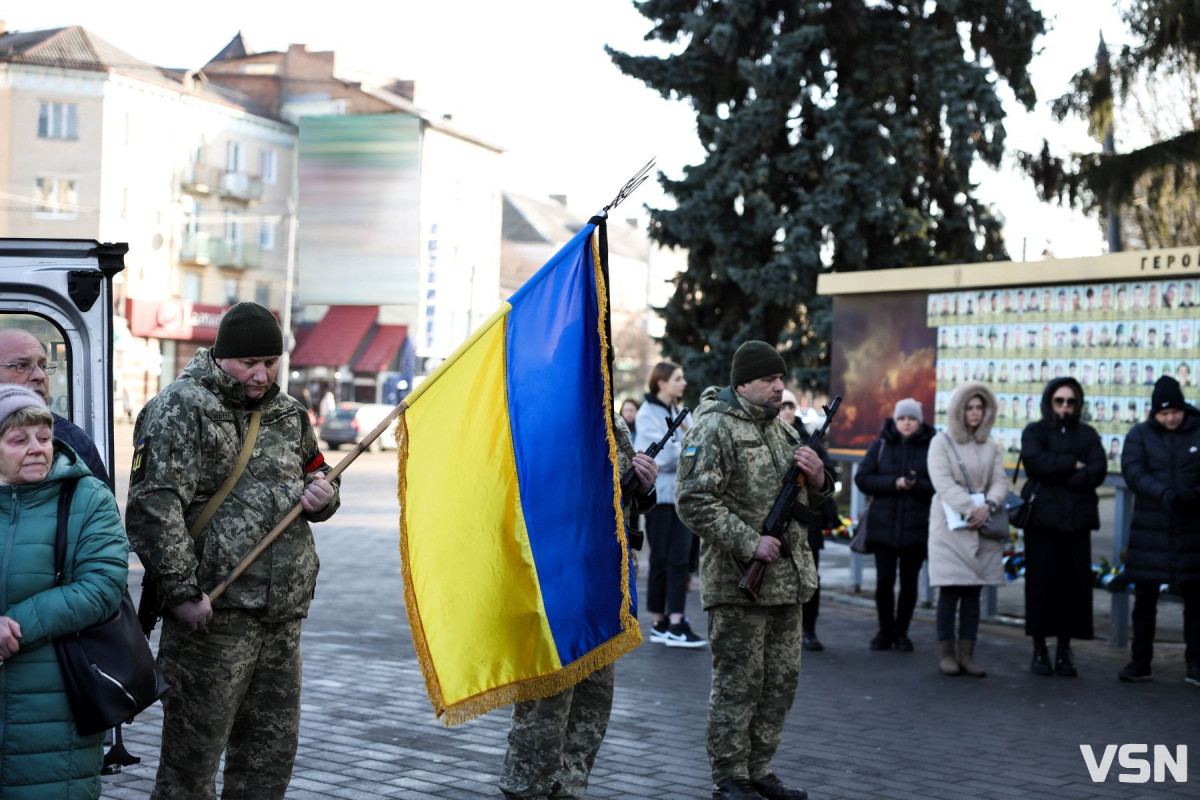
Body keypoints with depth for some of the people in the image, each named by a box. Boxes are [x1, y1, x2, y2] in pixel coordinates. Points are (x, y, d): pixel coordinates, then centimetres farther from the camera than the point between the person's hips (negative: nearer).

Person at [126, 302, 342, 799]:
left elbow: (316, 472, 31)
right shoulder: (181, 408, -8)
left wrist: (323, 495, 5)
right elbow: (154, 506, -16)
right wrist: (182, 591, -20)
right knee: (194, 754, -2)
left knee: (273, 749, 14)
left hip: (283, 616, 7)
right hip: (214, 615, -7)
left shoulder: (287, 413, 15)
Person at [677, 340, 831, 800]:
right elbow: (693, 501, -17)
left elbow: (807, 505, 24)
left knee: (782, 679, 12)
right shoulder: (715, 429, -9)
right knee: (738, 682, -3)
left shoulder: (781, 429, 17)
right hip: (737, 580, -8)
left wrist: (817, 479, 0)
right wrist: (749, 542, -21)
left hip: (788, 580, 8)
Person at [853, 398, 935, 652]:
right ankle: (885, 631, 12)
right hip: (883, 524, 1)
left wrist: (916, 485, -20)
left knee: (909, 582, 3)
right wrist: (894, 483, -13)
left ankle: (901, 632, 15)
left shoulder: (931, 448, 3)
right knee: (884, 579, -1)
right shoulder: (881, 446, 7)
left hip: (916, 525, 0)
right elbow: (862, 479, -1)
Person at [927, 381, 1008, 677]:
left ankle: (967, 655, 6)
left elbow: (1000, 483, 6)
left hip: (982, 529, 4)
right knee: (949, 592, -4)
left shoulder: (991, 447, 14)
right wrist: (969, 509, -21)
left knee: (973, 592, 3)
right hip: (950, 526, -4)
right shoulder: (941, 442, 1)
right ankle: (947, 654, 3)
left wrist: (988, 506, -15)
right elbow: (943, 483, -10)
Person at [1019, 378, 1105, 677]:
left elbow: (1097, 472, -2)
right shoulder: (1035, 432, 8)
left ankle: (1064, 650, 5)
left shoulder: (1087, 434, 14)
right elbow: (1036, 462, -13)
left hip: (1077, 520, 2)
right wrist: (1073, 465, -7)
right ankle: (1039, 650, 4)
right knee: (1042, 583, -3)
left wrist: (1057, 475, -9)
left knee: (1074, 584, -2)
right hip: (1043, 518, -2)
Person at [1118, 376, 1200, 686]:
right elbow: (1132, 471, -11)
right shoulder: (1140, 435, 3)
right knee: (1144, 598, 6)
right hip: (1150, 530, 0)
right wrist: (1163, 493, -26)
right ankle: (1140, 662, 14)